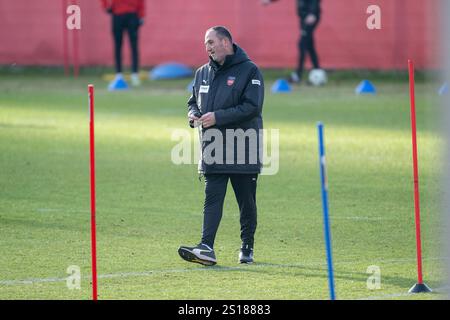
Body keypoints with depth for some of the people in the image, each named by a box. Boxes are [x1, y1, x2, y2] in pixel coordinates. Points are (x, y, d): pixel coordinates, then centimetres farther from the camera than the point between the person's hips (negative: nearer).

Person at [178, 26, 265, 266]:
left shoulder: (249, 71, -6)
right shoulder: (203, 73, 14)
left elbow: (252, 106, -15)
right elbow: (194, 101, 25)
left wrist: (218, 117, -19)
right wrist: (193, 114, 0)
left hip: (243, 148, -4)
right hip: (212, 151, 4)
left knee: (246, 201, 5)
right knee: (212, 199, -6)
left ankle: (247, 247, 17)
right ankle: (207, 248, -14)